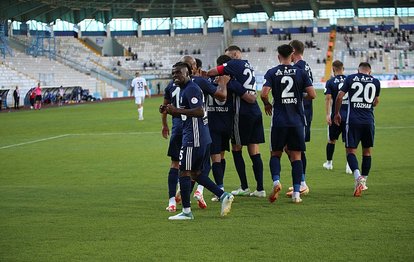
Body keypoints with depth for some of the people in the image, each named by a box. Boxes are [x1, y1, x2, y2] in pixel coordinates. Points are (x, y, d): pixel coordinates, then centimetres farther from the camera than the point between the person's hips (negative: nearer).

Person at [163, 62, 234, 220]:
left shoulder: (191, 89, -13)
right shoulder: (185, 89, 19)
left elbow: (199, 112, -24)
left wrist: (177, 111, -22)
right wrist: (172, 111, 10)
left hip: (193, 138, -10)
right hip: (203, 137, 10)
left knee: (184, 172, -4)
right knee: (195, 173, 15)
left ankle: (186, 211, -1)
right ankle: (223, 196, 13)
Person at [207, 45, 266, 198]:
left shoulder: (236, 64, -7)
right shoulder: (248, 67, 18)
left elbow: (213, 72, -12)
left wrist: (204, 75, 8)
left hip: (243, 113, -7)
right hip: (255, 112, 7)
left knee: (236, 149, 5)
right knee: (254, 151, 7)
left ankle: (244, 187, 7)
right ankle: (260, 189, 5)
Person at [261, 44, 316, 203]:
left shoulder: (272, 73, -1)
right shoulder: (301, 72, 1)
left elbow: (264, 94, -12)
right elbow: (312, 95, -4)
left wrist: (267, 105, 8)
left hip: (279, 120, 0)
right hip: (297, 121, 1)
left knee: (275, 154, 14)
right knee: (296, 156, 5)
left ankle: (276, 181, -11)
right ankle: (296, 193, 0)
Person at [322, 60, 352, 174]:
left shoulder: (330, 82, -4)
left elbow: (328, 98, -12)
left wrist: (327, 115, -14)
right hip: (349, 115, 1)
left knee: (331, 140, 15)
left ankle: (329, 163, 27)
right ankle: (349, 165, -9)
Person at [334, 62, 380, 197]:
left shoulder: (350, 78, 2)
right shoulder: (376, 82, 7)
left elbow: (340, 97, 0)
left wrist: (337, 113, 13)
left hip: (353, 120, -2)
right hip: (369, 121, 2)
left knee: (351, 151, 0)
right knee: (367, 151, 15)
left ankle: (358, 177, -24)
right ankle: (363, 182, 21)